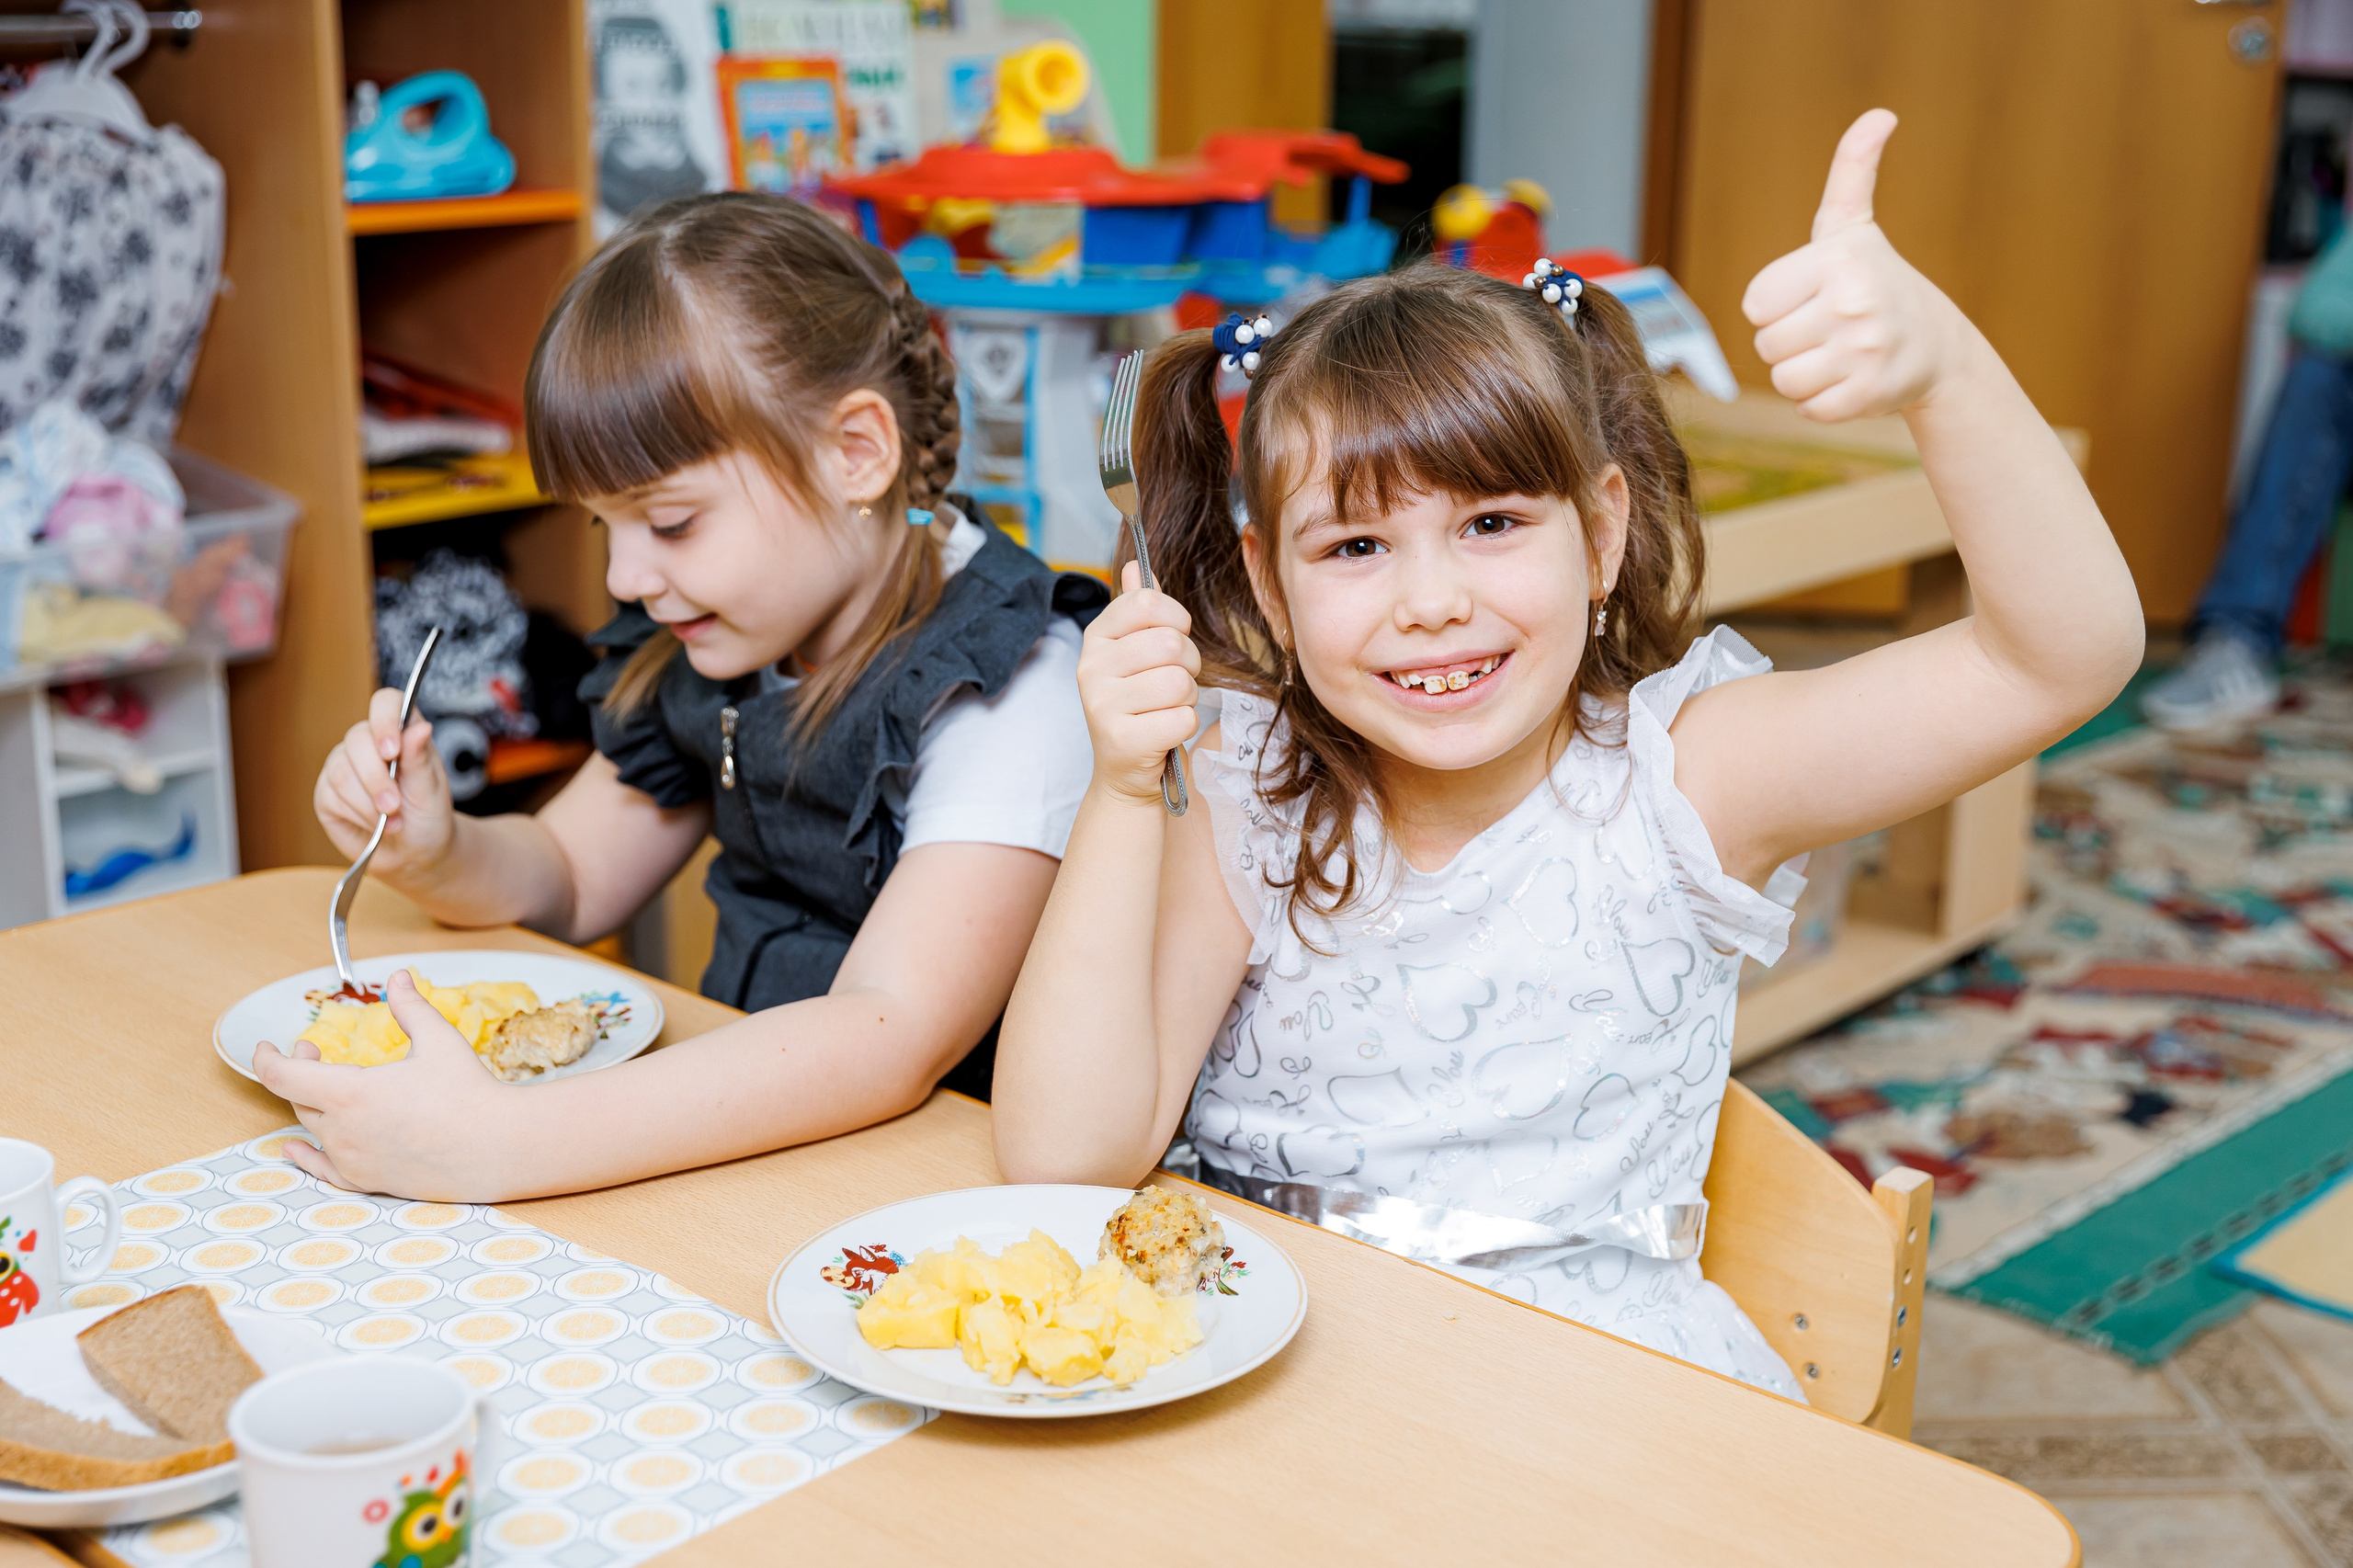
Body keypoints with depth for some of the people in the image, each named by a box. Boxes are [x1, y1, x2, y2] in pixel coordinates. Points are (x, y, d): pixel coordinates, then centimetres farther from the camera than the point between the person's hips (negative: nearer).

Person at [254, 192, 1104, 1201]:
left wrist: (498, 1145, -35)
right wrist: (432, 856, -4)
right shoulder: (708, 651, 6)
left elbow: (891, 1037, -29)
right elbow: (568, 878, 19)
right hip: (741, 1132, 6)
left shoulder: (1003, 691, -19)